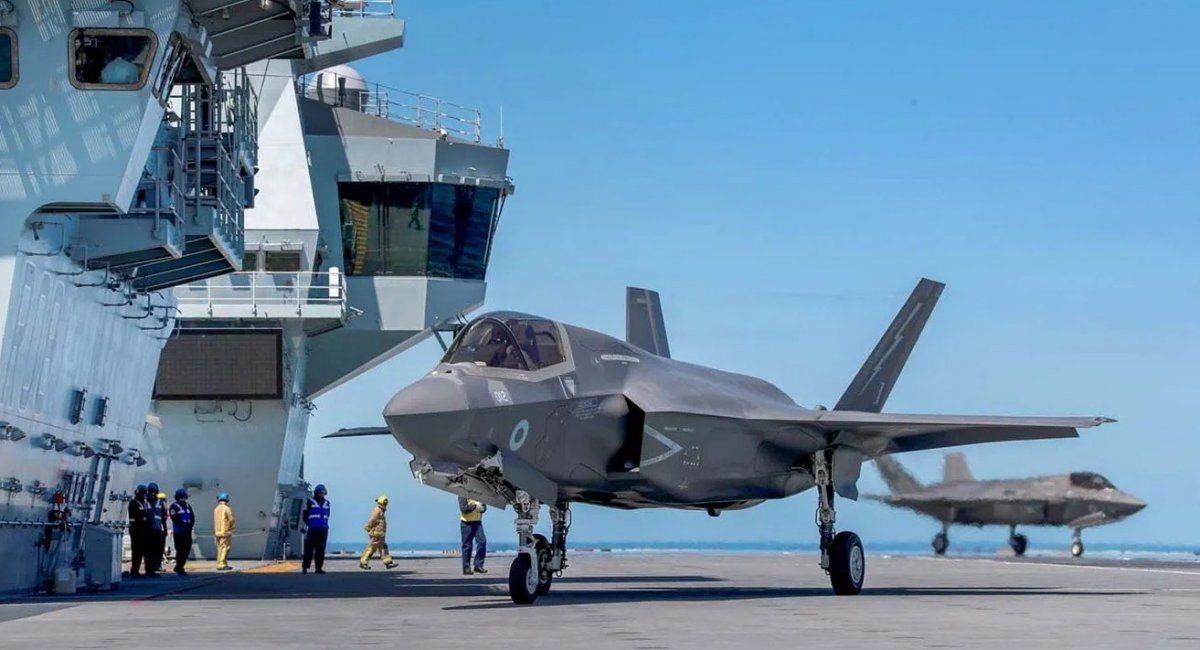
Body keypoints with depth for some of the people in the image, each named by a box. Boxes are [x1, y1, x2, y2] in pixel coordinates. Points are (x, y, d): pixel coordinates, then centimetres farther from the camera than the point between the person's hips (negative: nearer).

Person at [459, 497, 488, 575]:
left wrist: (482, 507, -11)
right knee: (467, 546, 0)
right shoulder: (463, 496, -7)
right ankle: (466, 568, 7)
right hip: (467, 523, -5)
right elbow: (463, 508, -17)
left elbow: (484, 507, 12)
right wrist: (474, 506, -24)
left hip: (477, 522, 5)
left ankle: (478, 566, 0)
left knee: (482, 541, -9)